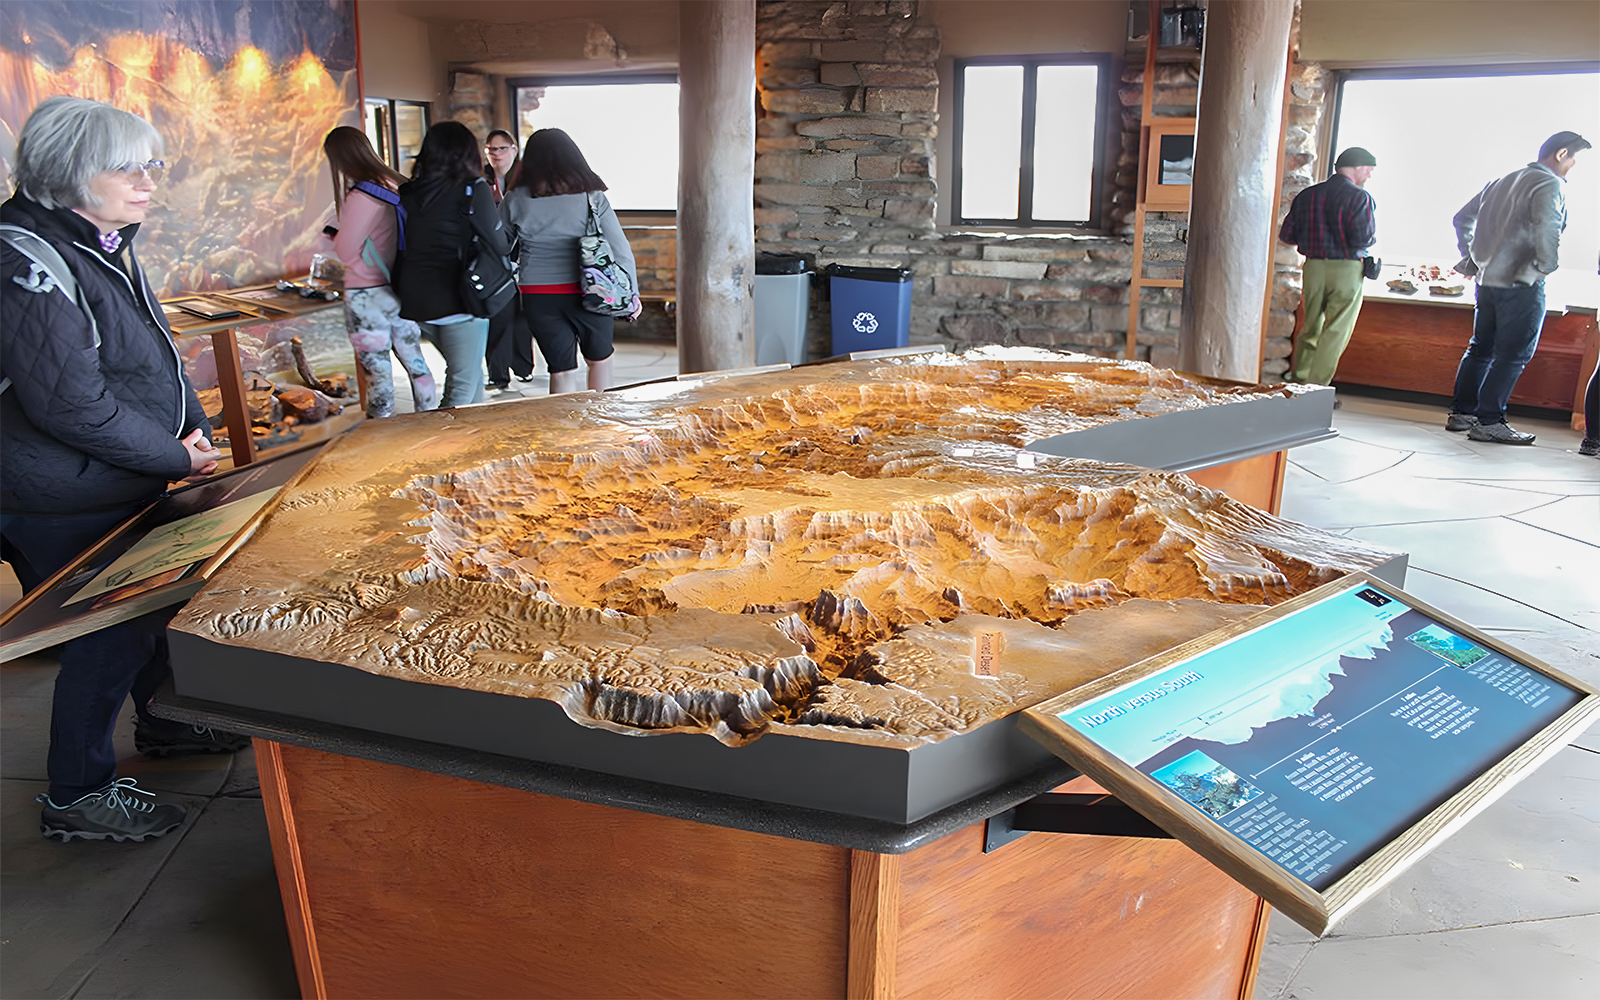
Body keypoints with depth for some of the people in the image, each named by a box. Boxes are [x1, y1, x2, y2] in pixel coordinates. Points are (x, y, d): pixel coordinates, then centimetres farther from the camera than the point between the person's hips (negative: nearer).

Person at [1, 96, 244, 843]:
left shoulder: (105, 244, 9)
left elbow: (155, 356, 17)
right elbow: (70, 402, -27)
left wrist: (195, 432, 4)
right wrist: (175, 457, -17)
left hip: (127, 482, 10)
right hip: (67, 507, -9)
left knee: (152, 608, 23)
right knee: (109, 641, 1)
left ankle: (161, 722, 46)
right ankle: (75, 796, 20)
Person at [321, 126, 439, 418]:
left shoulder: (362, 195, -19)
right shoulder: (395, 184, 4)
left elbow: (345, 251, -12)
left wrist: (335, 235, 8)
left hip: (368, 297, -8)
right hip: (400, 291, 8)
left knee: (377, 371, 1)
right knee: (414, 361, 15)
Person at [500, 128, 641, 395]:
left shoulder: (516, 200, -1)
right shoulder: (592, 197, -3)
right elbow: (620, 247, -2)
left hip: (537, 294, 1)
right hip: (587, 292, 0)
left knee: (561, 370, 9)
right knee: (600, 359, 20)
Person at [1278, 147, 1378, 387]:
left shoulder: (1307, 195, 7)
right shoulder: (1360, 198, -9)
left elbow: (1287, 235, 7)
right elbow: (1364, 238, -18)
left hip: (1313, 268, 5)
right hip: (1346, 270, -5)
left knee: (1311, 328, 16)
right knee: (1335, 333, 0)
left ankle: (1297, 381, 21)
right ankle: (1316, 389, -1)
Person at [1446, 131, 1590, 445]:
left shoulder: (1502, 182, 16)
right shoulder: (1548, 185, -9)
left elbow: (1462, 218, 21)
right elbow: (1547, 230, -26)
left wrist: (1471, 260, 20)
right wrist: (1545, 266, -12)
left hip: (1487, 280, 8)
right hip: (1521, 284, -8)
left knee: (1481, 348, 14)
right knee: (1514, 354, -3)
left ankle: (1461, 412, 15)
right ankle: (1489, 422, -4)